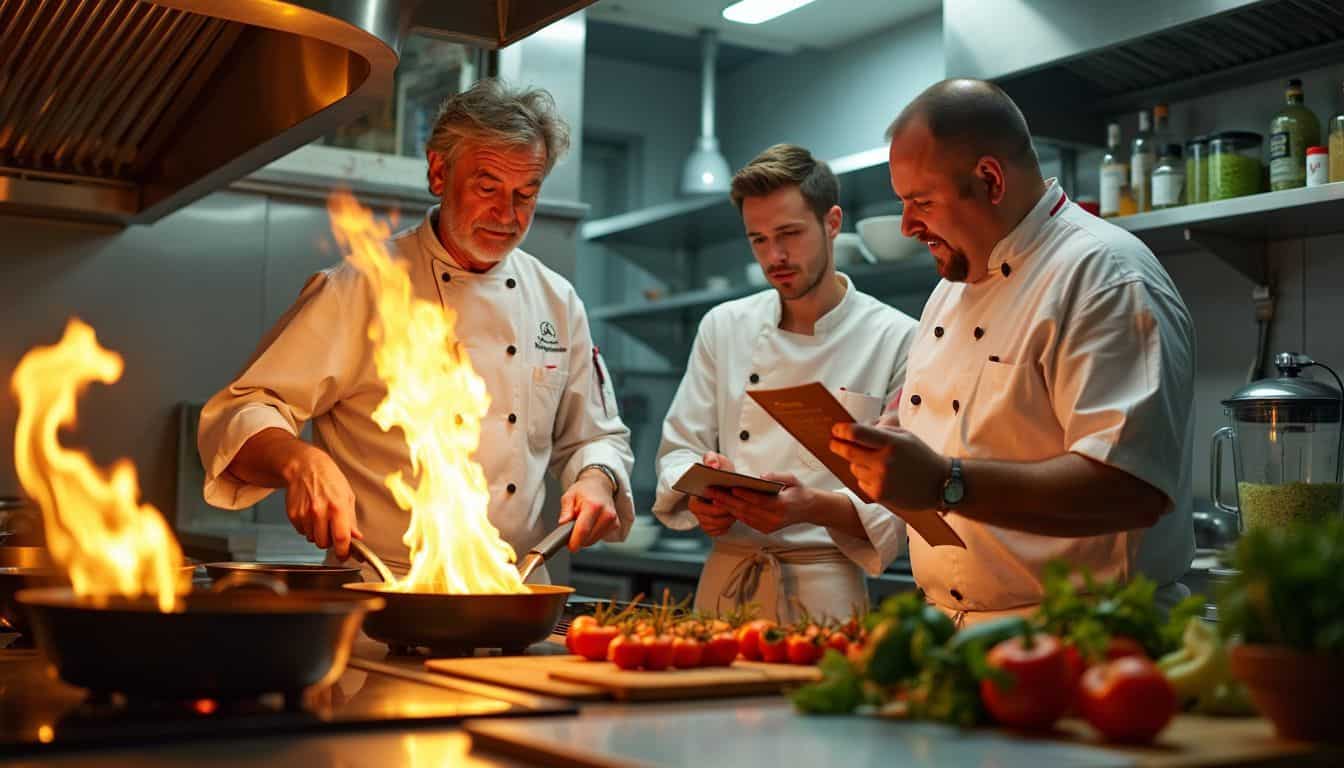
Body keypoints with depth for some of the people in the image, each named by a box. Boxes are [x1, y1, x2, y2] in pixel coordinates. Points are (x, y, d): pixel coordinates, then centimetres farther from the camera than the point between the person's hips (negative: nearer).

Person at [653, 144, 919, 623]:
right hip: (724, 585, 3)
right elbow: (678, 450, 10)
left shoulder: (897, 340, -4)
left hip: (825, 595, -3)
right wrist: (699, 494, -12)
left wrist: (815, 508, -23)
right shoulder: (724, 327, 8)